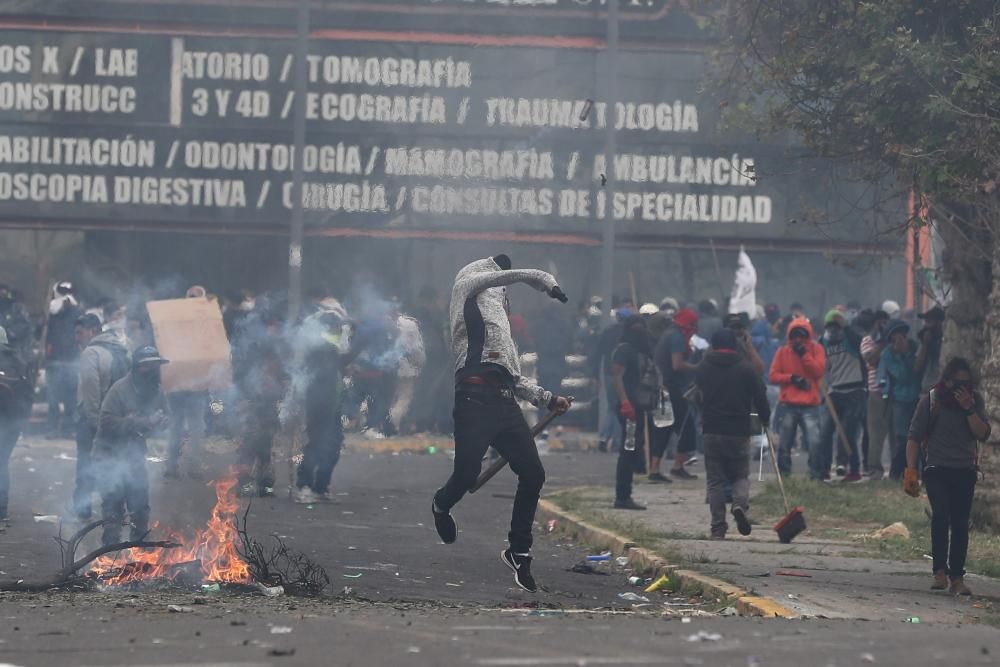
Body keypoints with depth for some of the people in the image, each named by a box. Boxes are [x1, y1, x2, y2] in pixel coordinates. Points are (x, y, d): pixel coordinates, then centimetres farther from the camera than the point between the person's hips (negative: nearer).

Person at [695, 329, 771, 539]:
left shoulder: (703, 368, 4)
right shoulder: (747, 368, -2)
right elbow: (760, 398, 0)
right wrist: (765, 419, 16)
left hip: (711, 430, 1)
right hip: (739, 431, -1)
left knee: (715, 480, 6)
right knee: (741, 475, 11)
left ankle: (718, 527, 0)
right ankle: (740, 504, -19)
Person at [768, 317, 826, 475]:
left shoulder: (816, 349, 6)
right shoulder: (783, 351, 8)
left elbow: (819, 371, -6)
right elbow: (773, 376, 2)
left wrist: (804, 354, -11)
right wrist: (792, 378, -11)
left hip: (810, 404, -1)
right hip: (788, 404, 2)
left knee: (814, 443, -12)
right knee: (784, 444, 4)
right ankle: (783, 474, 12)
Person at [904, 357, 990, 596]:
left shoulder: (975, 400, 4)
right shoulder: (930, 400, -2)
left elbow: (983, 434, -6)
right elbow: (914, 437, 0)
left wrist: (969, 409, -17)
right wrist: (911, 471, -6)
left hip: (965, 471, 2)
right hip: (937, 469, -2)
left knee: (960, 523, 1)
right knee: (941, 515, -20)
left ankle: (957, 577, 5)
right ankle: (940, 571, -19)